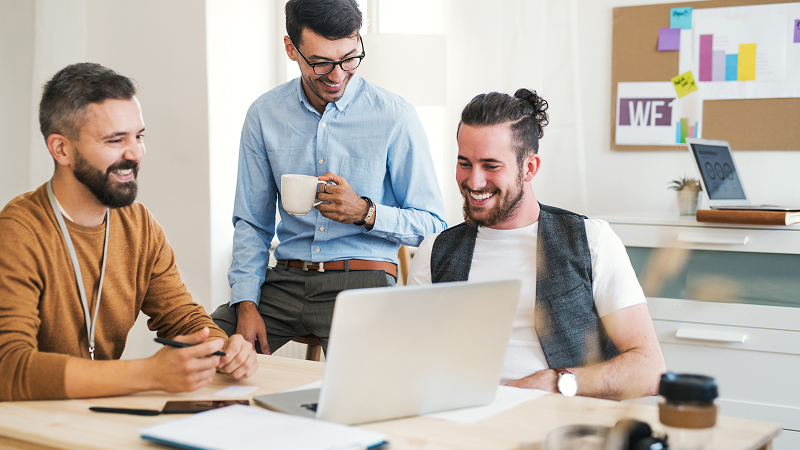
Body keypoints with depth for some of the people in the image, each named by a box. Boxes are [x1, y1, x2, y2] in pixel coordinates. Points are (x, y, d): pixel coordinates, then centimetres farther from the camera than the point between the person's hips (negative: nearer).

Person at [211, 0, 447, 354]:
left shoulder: (396, 117, -4)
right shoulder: (264, 115, 5)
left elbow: (432, 224, 0)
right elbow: (251, 223, 11)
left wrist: (365, 212, -18)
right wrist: (246, 303, -3)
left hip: (362, 283, -3)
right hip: (285, 281, 4)